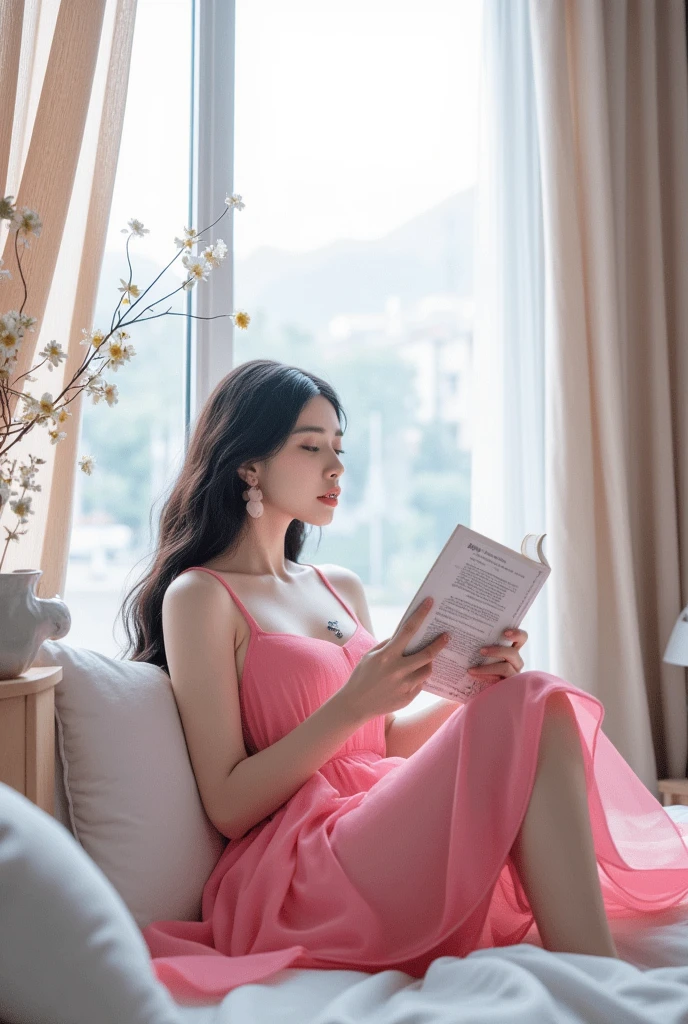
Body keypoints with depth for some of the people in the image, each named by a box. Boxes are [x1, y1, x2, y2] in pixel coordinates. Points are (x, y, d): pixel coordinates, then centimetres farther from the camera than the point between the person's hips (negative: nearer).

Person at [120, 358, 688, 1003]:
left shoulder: (343, 588, 21)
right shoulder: (200, 596, -2)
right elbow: (228, 806, -7)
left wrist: (473, 693, 3)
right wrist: (353, 704, -18)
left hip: (382, 820, 7)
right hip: (295, 863, -7)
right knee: (536, 707, -22)